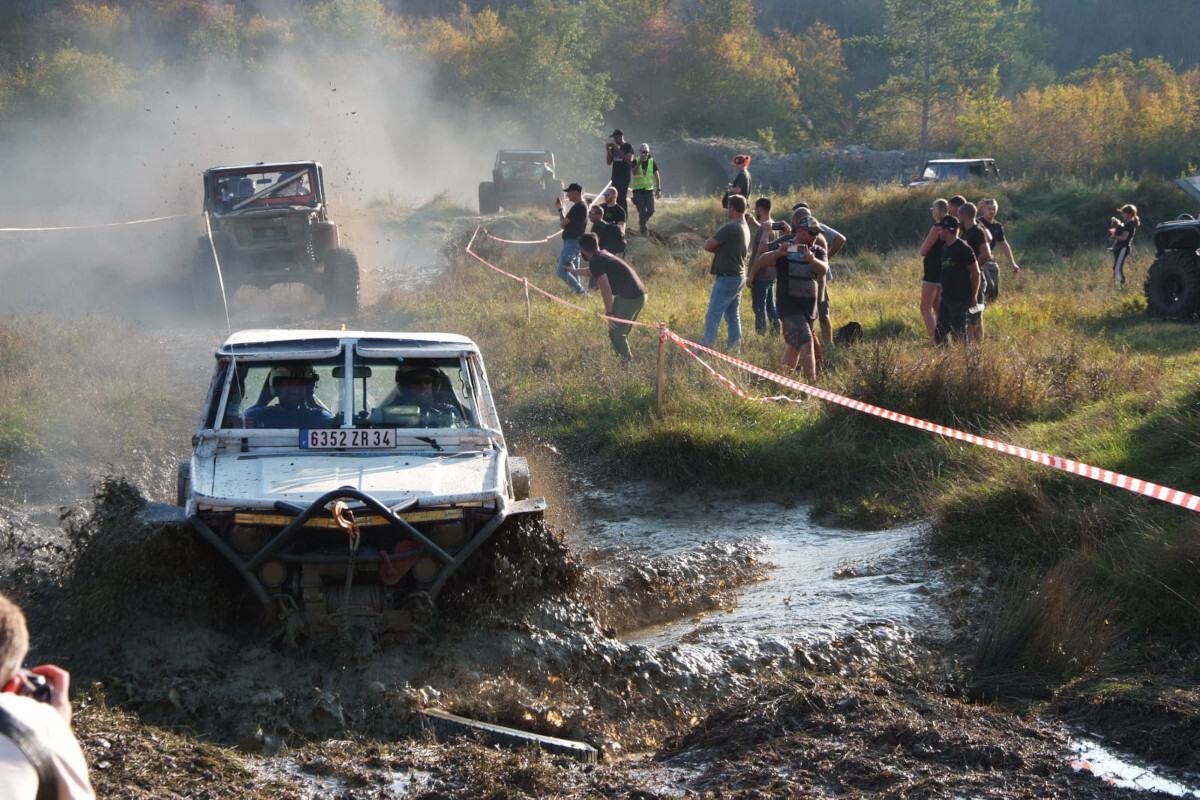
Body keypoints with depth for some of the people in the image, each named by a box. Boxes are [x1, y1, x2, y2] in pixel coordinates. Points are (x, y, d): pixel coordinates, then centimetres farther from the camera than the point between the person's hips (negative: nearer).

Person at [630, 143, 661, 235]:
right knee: (642, 211, -4)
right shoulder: (635, 161, -1)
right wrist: (640, 161, -28)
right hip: (638, 190, -2)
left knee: (651, 210, -5)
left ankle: (642, 224, 21)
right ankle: (643, 229, 7)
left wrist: (658, 189, 2)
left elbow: (656, 176, 8)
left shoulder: (652, 162, 6)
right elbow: (634, 172, -19)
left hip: (649, 190, 2)